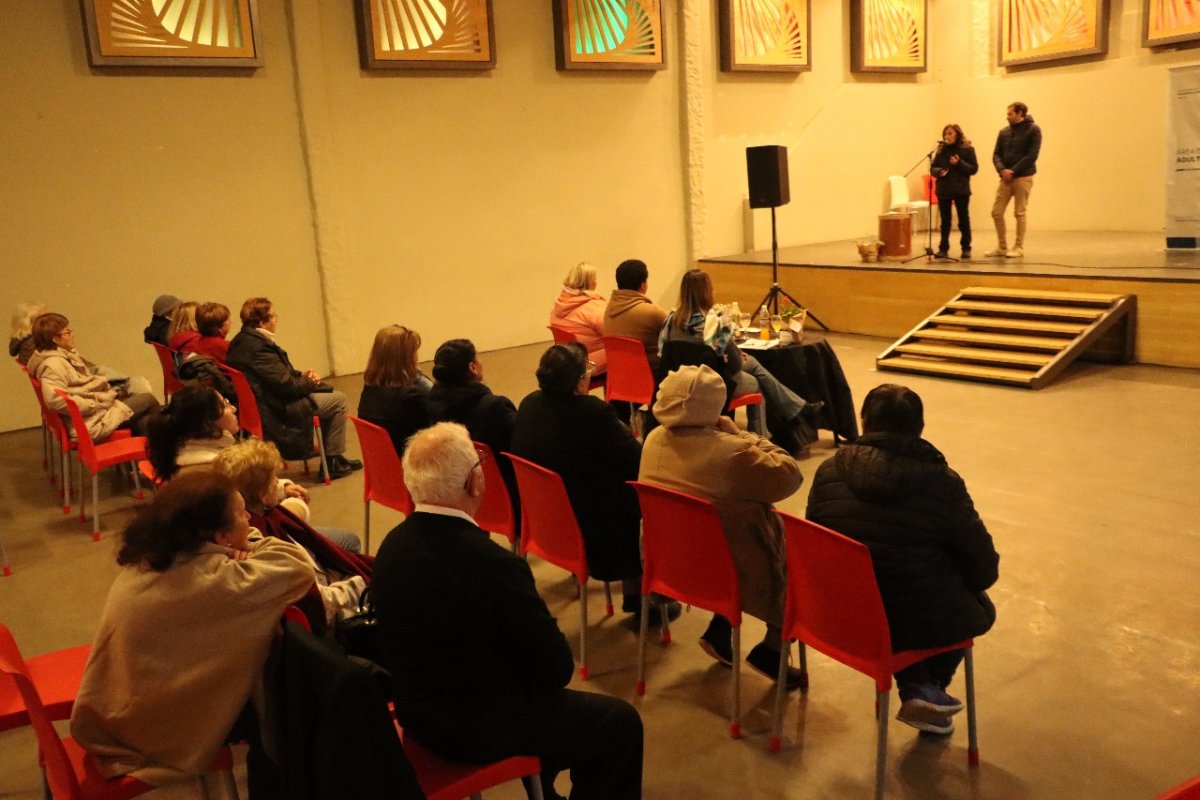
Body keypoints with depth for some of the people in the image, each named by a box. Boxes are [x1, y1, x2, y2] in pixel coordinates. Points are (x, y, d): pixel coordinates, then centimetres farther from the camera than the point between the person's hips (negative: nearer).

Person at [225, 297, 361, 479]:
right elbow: (286, 385, -25)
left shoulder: (241, 341, 8)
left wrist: (301, 375, 4)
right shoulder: (259, 346, -25)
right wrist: (310, 382, -7)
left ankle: (331, 455, 27)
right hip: (279, 409, -11)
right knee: (338, 399, -2)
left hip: (263, 404, 11)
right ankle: (333, 461, 7)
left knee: (327, 394, 23)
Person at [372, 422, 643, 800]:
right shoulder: (492, 563, -31)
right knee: (620, 722, 8)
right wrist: (553, 652, 3)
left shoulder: (393, 544, -6)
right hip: (475, 728, -8)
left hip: (417, 709, 8)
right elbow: (557, 667, -20)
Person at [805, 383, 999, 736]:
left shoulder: (830, 471, -6)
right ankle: (929, 686, 24)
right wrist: (967, 584, 15)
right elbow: (985, 567, -8)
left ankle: (915, 689, 25)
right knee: (980, 610, 28)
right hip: (916, 622, -3)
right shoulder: (942, 483, -14)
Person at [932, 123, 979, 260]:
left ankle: (966, 248, 11)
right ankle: (943, 248, 11)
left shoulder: (967, 149, -2)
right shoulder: (941, 150, 8)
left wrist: (959, 163, -20)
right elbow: (933, 167, 11)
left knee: (963, 219, 4)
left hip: (961, 190, -3)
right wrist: (938, 171, -11)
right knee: (945, 220, 6)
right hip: (943, 190, 3)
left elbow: (974, 169, -6)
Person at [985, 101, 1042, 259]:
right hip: (1005, 178, 5)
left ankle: (1019, 247, 7)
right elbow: (996, 154, 9)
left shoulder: (1033, 130, -3)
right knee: (996, 212, 1)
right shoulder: (1004, 132, 13)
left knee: (1019, 213, -2)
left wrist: (1013, 171, -15)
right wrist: (1002, 170, -10)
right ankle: (1002, 246, 13)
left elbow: (1032, 155, -11)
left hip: (1023, 178, -5)